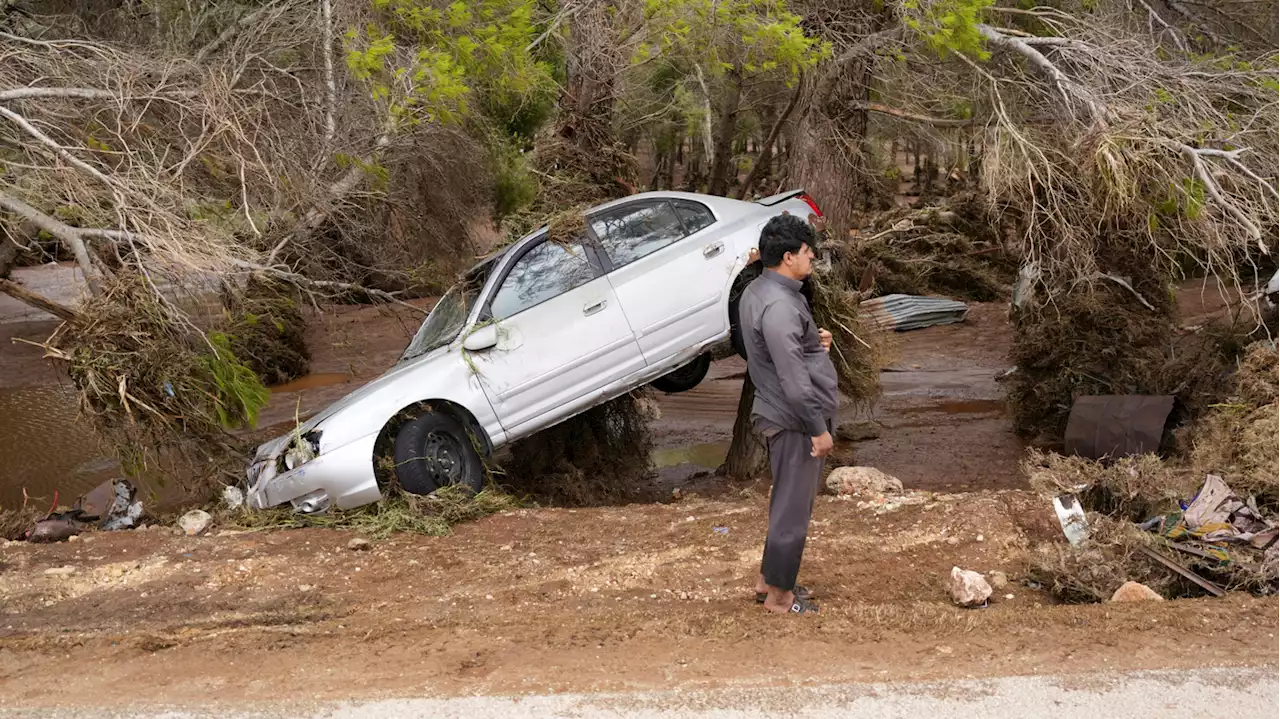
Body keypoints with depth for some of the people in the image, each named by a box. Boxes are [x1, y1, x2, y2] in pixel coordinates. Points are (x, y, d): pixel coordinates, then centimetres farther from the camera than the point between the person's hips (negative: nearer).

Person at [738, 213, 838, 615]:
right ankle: (779, 595, 15)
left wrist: (813, 341, 6)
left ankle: (769, 579, 32)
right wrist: (819, 429, -19)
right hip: (794, 421, -10)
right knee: (794, 507, 3)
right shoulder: (779, 306, -26)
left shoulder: (757, 291, 6)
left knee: (790, 501, 21)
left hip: (782, 415, 10)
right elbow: (794, 380, -26)